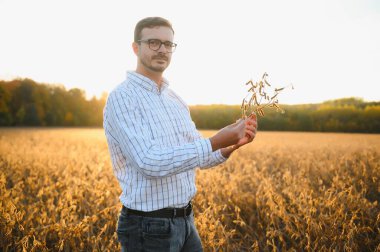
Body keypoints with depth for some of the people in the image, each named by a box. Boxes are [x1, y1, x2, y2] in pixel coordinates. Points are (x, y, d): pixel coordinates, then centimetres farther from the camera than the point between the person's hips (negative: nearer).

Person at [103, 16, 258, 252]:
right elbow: (150, 162, -26)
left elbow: (199, 156, 14)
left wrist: (232, 144, -6)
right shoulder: (122, 98, -15)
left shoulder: (176, 100, 10)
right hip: (148, 227, -7)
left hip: (186, 221, 8)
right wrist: (216, 141, -26)